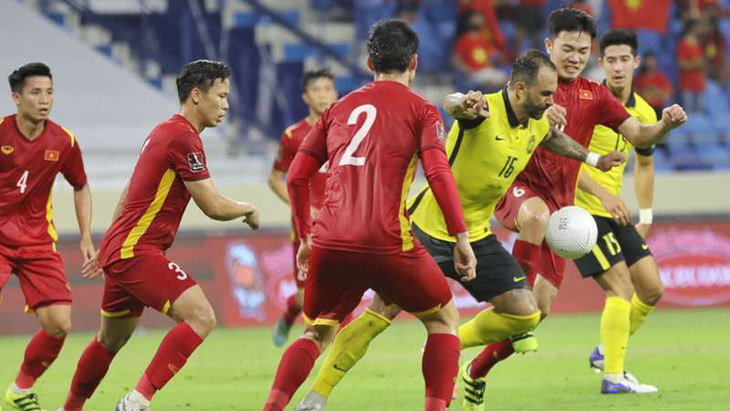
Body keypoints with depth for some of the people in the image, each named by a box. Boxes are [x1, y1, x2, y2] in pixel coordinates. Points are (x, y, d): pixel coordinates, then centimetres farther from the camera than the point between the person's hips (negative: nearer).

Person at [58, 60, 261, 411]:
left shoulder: (165, 132, 17)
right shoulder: (183, 138, -15)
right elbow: (214, 207, -16)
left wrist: (106, 249, 33)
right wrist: (248, 210, 5)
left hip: (121, 248, 10)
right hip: (138, 251, -10)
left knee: (111, 340, 22)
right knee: (201, 317, -21)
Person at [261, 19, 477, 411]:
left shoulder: (339, 109, 19)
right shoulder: (421, 110, 6)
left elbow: (296, 177, 18)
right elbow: (439, 174, -8)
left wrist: (306, 238, 27)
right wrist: (461, 239, -5)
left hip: (329, 245, 4)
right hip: (385, 243, -4)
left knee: (317, 332, 22)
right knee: (443, 318, 17)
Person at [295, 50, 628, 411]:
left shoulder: (537, 125, 2)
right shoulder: (485, 110, -22)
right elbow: (451, 104, -46)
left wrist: (593, 159, 37)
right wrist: (464, 104, -69)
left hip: (476, 237, 7)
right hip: (428, 229, -7)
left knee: (525, 314, -3)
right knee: (381, 313, -10)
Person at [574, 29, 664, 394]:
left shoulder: (644, 114, 8)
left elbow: (644, 164, 23)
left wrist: (645, 217, 16)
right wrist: (603, 193, -27)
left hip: (615, 213, 7)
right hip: (581, 209, -7)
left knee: (651, 289, 7)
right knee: (621, 288, -15)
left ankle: (606, 353, 24)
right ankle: (613, 376, -12)